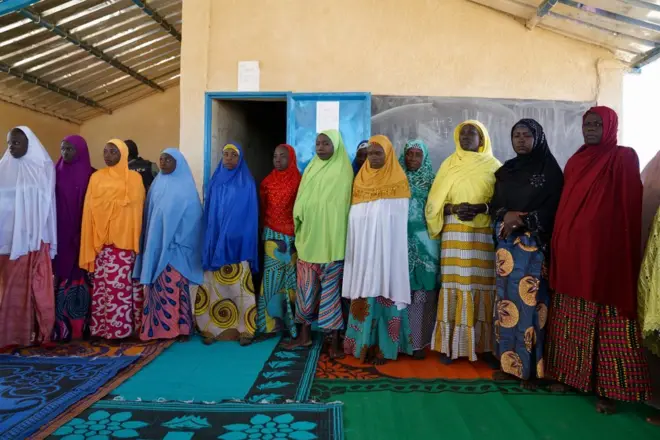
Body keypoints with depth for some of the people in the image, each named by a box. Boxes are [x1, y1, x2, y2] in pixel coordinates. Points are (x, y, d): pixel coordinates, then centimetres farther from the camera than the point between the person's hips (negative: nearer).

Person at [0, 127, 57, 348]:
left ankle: (38, 332, 6)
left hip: (35, 237, -1)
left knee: (37, 287, -1)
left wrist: (50, 240, 1)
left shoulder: (44, 167, 5)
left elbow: (48, 203, 4)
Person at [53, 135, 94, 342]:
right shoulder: (57, 173, 8)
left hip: (82, 235, -2)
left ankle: (82, 325, 9)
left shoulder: (91, 175, 3)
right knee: (62, 278, -1)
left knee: (81, 278, 2)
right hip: (60, 235, 2)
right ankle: (61, 327, 3)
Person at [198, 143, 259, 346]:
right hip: (214, 240, 3)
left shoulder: (247, 183, 1)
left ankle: (245, 329, 4)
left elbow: (250, 215, -2)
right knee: (214, 285, 3)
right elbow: (208, 211, 12)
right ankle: (212, 328, 11)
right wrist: (210, 239, 4)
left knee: (240, 286, -4)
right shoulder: (215, 180, 12)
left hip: (237, 242, -3)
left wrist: (235, 239, -11)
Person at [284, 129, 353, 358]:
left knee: (331, 290, 0)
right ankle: (305, 334, 22)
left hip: (331, 240, -5)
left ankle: (335, 341, 10)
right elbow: (301, 202, 12)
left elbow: (339, 205, -7)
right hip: (308, 237, 5)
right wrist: (301, 224, 2)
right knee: (306, 287, 9)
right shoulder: (311, 168, 14)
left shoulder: (343, 170, -2)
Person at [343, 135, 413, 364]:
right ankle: (364, 344, 15)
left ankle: (383, 347, 3)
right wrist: (354, 248, 6)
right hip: (362, 249, 4)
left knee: (384, 292, -5)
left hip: (385, 249, -4)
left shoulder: (398, 180, 0)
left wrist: (392, 249, -11)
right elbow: (355, 216, 13)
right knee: (364, 296, 6)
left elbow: (399, 220, -4)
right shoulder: (360, 179, 13)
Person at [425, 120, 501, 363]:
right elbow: (435, 202, 6)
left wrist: (481, 207, -15)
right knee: (454, 283, -4)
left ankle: (483, 344, 6)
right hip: (456, 234, 0)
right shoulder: (449, 164, 12)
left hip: (484, 235, 0)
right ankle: (450, 344, 2)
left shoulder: (493, 166, 10)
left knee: (482, 283, -4)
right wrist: (454, 208, -13)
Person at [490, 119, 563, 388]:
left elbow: (554, 209, -6)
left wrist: (522, 220, -15)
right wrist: (506, 215, -8)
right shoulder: (505, 170, 14)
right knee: (508, 300, 5)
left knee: (530, 301, -6)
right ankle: (509, 362, 15)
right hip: (507, 244, 5)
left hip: (534, 245, -4)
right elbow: (494, 205, 13)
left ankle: (531, 367, 5)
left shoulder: (550, 170, -1)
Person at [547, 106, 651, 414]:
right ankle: (569, 374, 24)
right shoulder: (575, 161, 16)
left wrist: (625, 250, -13)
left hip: (604, 250, -6)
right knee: (571, 321, 12)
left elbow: (630, 207, -6)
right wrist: (558, 246, 9)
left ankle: (608, 388, 7)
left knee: (605, 321, -2)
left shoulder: (624, 158, -1)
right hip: (570, 251, 6)